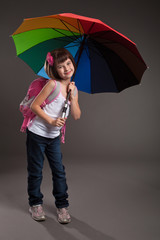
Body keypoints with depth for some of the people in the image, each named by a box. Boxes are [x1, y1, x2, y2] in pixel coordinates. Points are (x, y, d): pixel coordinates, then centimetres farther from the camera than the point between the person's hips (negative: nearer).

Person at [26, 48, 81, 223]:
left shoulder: (73, 88, 3)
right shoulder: (53, 84, -15)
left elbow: (76, 116, -3)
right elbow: (34, 105, -15)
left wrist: (73, 96, -14)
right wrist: (51, 121, -22)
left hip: (54, 136, 5)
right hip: (37, 133, -5)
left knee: (59, 171, 6)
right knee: (35, 171, 7)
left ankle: (62, 206, 20)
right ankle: (35, 204, 25)